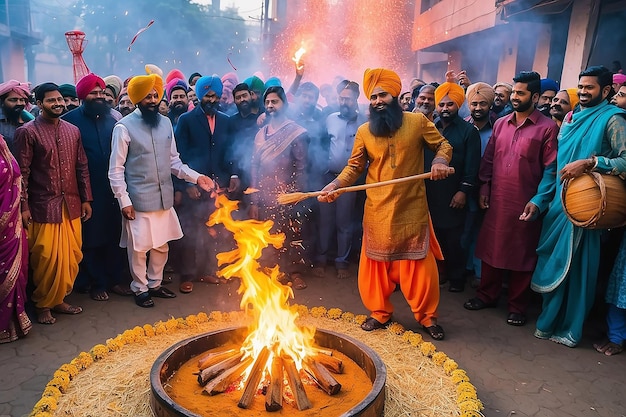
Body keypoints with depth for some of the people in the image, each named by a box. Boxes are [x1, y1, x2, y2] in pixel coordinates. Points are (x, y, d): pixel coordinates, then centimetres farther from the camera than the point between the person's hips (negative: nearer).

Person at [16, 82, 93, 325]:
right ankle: (42, 304, 21)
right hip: (43, 206, -5)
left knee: (71, 256, 9)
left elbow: (82, 167, 12)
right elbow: (22, 172, -7)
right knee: (47, 258, 1)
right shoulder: (28, 132, -5)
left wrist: (86, 199, 8)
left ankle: (59, 299, 27)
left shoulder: (73, 130, 10)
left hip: (71, 204, 5)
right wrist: (24, 206, -10)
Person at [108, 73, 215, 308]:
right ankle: (140, 289, 27)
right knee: (139, 247, 8)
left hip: (164, 197, 5)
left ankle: (155, 284, 35)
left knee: (162, 245, 16)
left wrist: (196, 177, -1)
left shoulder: (165, 122, 6)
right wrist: (124, 201, -13)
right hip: (138, 199, -5)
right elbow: (116, 169, -8)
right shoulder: (124, 127, -9)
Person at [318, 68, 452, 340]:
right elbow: (354, 166, 5)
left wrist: (440, 161, -14)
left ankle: (427, 317, 24)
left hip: (412, 209, -2)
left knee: (419, 265, 5)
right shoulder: (364, 131, 5)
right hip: (377, 211, 2)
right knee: (376, 264, 10)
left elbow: (443, 145, 7)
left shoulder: (417, 122, 0)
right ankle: (380, 313, 29)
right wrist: (334, 186, -10)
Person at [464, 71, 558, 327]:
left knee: (522, 255, 8)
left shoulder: (547, 128, -5)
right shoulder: (500, 123, 9)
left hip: (525, 205, -4)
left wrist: (538, 201, -15)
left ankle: (518, 307, 23)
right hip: (496, 201, 4)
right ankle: (487, 295, 29)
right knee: (491, 249, 12)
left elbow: (550, 169, -7)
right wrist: (484, 187, 3)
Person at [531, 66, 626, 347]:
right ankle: (551, 319, 29)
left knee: (574, 265, 1)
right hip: (559, 200, 7)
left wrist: (589, 163, -25)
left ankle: (569, 327, 16)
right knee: (553, 262, 13)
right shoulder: (571, 118, 15)